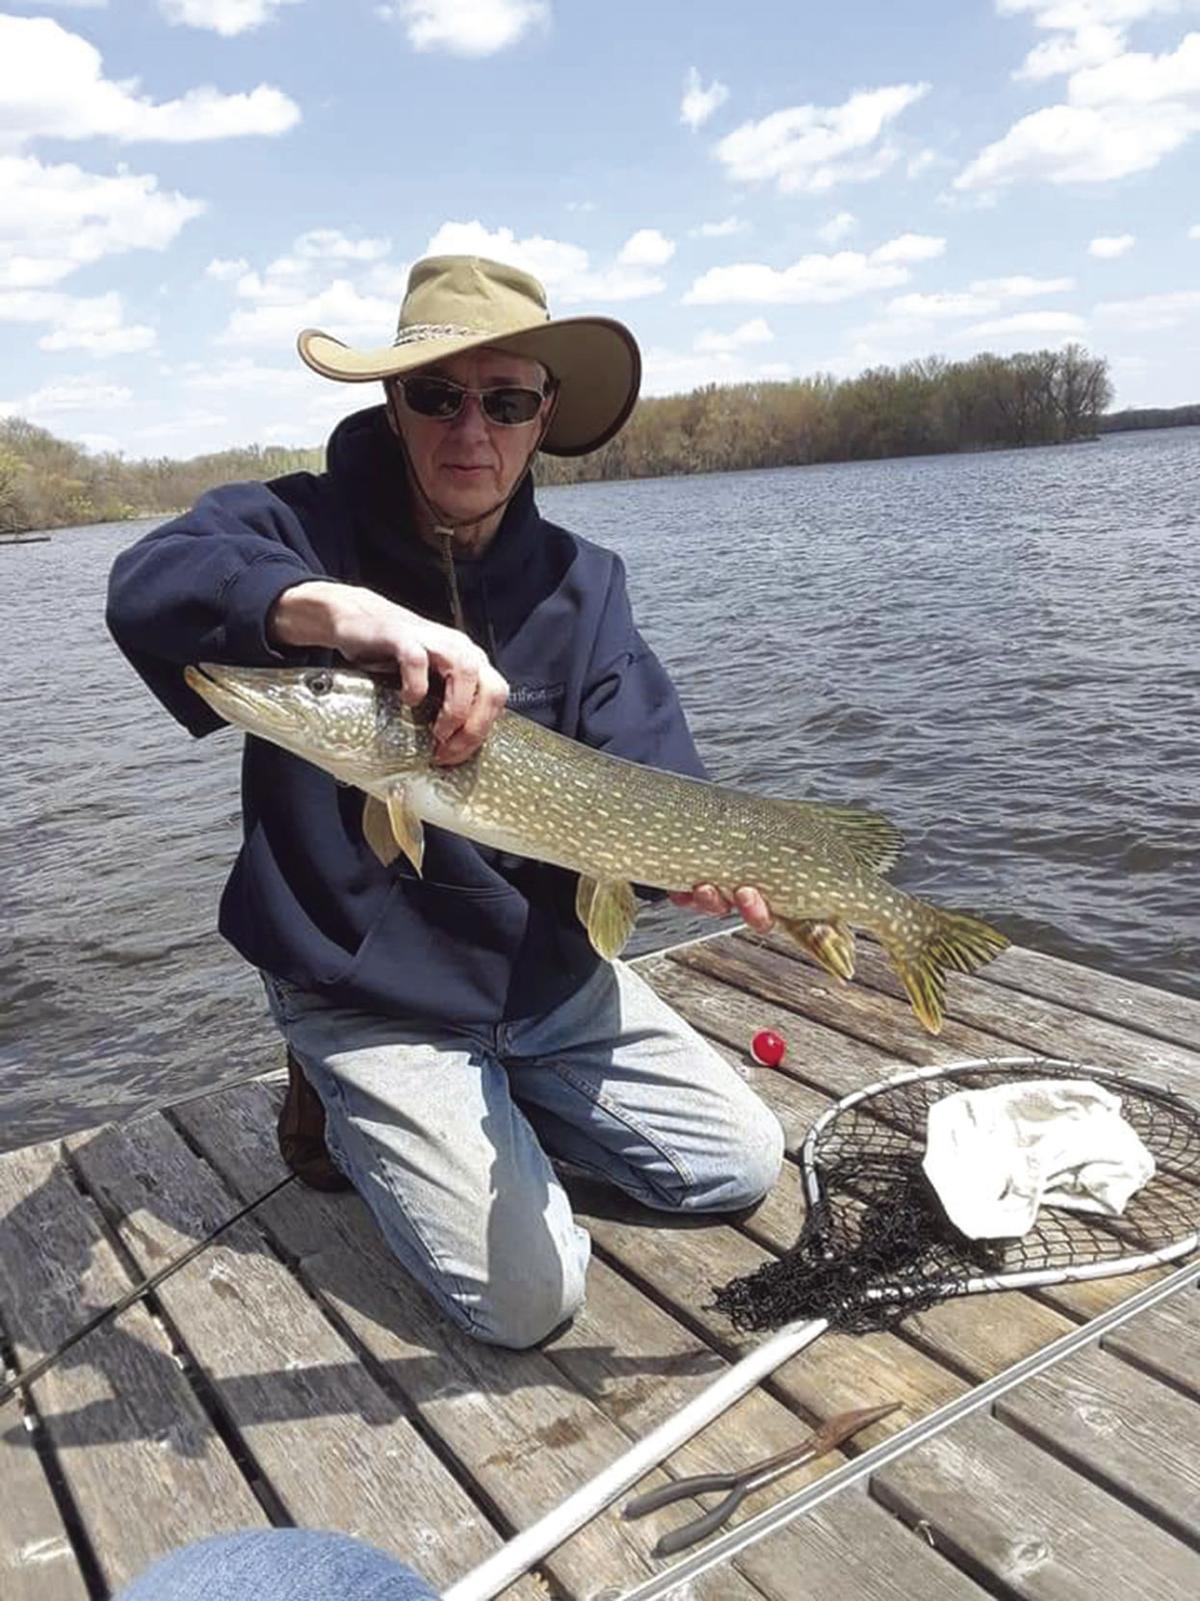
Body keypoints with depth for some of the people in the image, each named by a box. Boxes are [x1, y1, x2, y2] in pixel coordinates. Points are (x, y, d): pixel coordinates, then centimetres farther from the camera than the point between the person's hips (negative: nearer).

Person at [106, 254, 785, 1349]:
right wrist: (346, 611, -54)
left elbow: (649, 767, -14)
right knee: (527, 1297, -11)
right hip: (370, 999, -4)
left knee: (744, 1168, 10)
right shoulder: (301, 525, -13)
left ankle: (502, 1103, 24)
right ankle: (350, 1112, 12)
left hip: (552, 973, 5)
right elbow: (151, 582, -34)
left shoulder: (580, 581, -3)